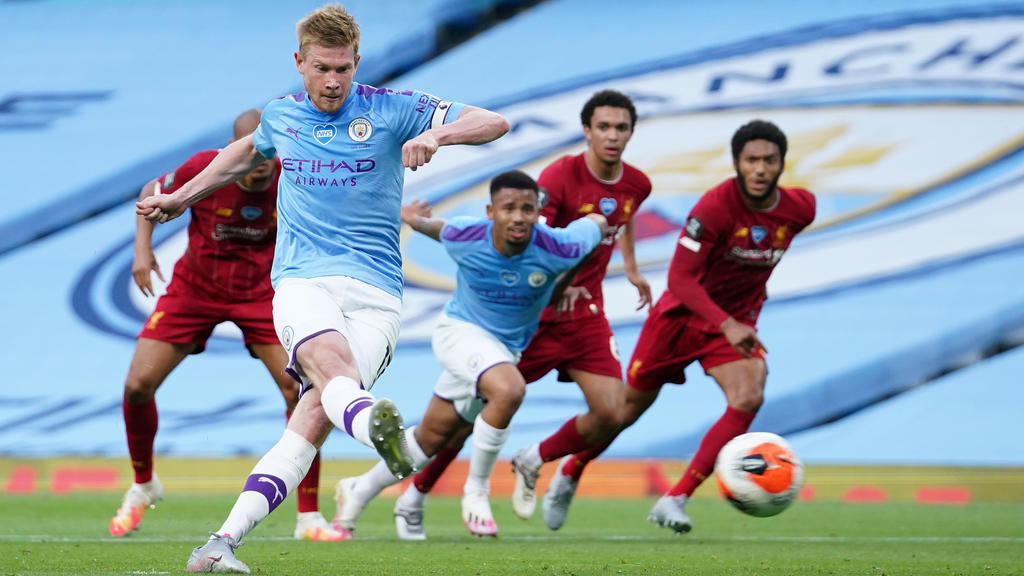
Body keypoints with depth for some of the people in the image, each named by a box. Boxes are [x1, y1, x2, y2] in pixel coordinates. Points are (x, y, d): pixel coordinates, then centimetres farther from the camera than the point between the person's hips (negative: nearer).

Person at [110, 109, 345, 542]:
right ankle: (143, 485, 22)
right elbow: (152, 193, -1)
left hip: (259, 294, 0)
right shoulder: (205, 169, -21)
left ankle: (309, 518, -5)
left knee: (301, 390, -17)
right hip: (194, 289, 0)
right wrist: (142, 247, -12)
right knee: (137, 385, -9)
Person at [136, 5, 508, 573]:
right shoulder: (280, 116, 14)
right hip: (301, 280, 1)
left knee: (315, 415, -21)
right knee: (334, 368, -34)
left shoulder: (389, 109, 4)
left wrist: (436, 133, -22)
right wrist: (181, 197, 45)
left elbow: (493, 123, -3)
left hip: (374, 292, -1)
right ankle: (374, 425, -69)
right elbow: (248, 150, 40)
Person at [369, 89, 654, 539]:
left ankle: (533, 462, 16)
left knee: (610, 413, -11)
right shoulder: (561, 175, -19)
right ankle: (413, 499, 13)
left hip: (585, 313, 5)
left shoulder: (636, 185, 1)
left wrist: (631, 267, 30)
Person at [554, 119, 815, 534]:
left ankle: (675, 500, -20)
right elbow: (680, 277, -30)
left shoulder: (800, 209, -11)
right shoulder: (716, 205, -26)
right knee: (628, 408, 9)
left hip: (737, 320, 3)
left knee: (748, 398, -24)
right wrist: (727, 325, -40)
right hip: (681, 314, -3)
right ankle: (571, 472, 39)